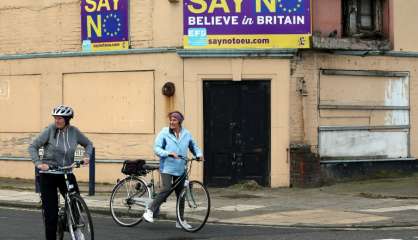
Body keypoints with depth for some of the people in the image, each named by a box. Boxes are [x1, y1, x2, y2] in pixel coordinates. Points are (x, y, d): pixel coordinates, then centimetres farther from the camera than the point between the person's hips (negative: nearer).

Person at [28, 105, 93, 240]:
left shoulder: (74, 132, -1)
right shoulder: (50, 130, -10)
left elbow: (88, 144, 15)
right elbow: (33, 146, -8)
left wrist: (87, 156, -4)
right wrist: (38, 163, -21)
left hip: (66, 173, 2)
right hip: (48, 174, -2)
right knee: (51, 213, -3)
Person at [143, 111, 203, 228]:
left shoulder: (187, 134, 7)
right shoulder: (164, 133, -5)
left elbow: (194, 146, 21)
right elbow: (157, 148, -10)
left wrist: (199, 154, 1)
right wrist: (169, 153, -25)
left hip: (180, 169, 5)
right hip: (167, 167, -5)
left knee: (181, 194, 7)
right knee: (167, 189, -21)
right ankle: (149, 211, -8)